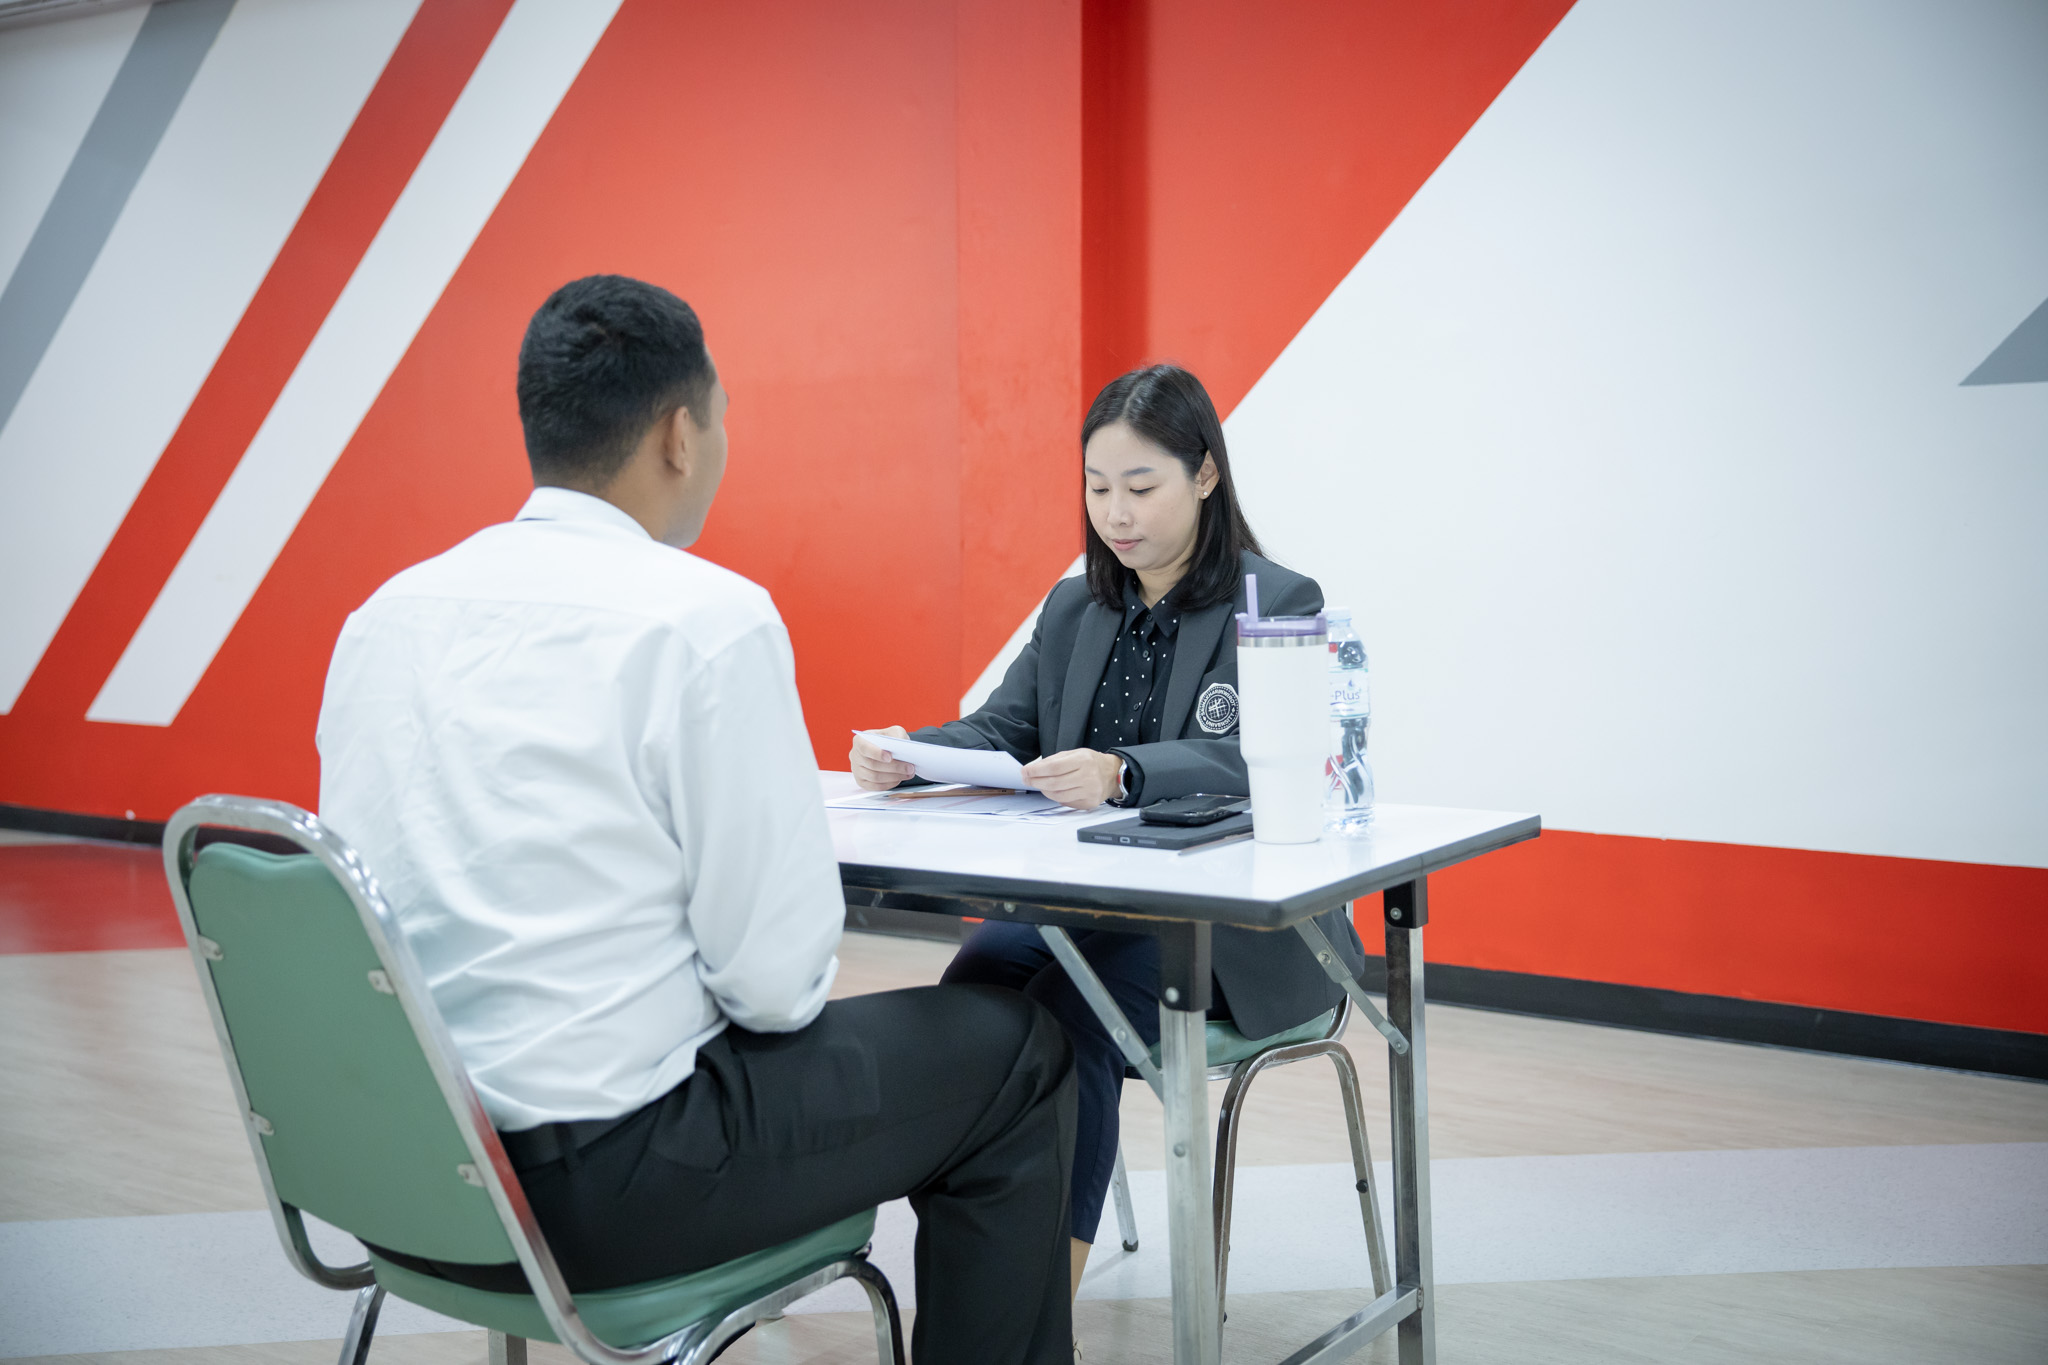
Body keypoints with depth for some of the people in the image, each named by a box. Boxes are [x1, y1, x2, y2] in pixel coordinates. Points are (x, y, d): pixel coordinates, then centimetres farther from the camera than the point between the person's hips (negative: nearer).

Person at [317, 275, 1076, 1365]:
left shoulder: (384, 614, 5)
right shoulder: (709, 617, -15)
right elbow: (777, 970, -16)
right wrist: (768, 999, 7)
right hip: (592, 1181, -7)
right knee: (1017, 1053, 10)